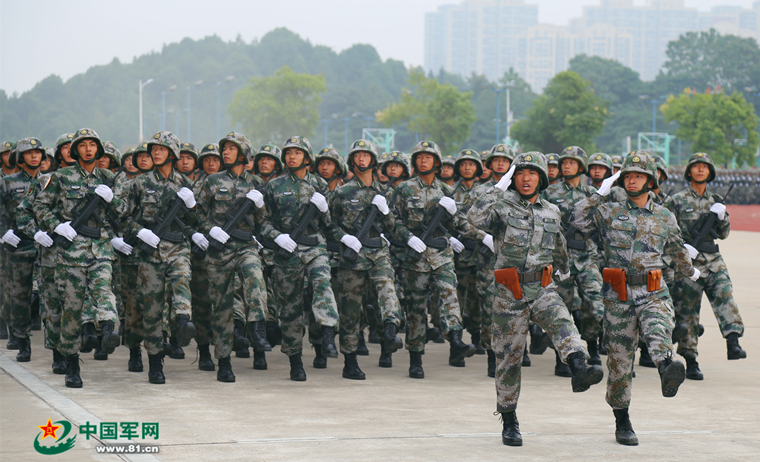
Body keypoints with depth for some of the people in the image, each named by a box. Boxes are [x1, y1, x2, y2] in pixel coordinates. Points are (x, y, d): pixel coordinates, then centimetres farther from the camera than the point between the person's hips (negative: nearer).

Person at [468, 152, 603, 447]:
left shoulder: (552, 212, 11)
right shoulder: (502, 208, -2)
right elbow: (475, 218, -23)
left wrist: (565, 269, 40)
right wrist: (499, 189, -19)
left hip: (542, 289, 2)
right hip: (509, 293, -2)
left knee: (562, 322, -30)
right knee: (509, 358, 4)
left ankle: (579, 370, -54)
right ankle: (509, 423, 15)